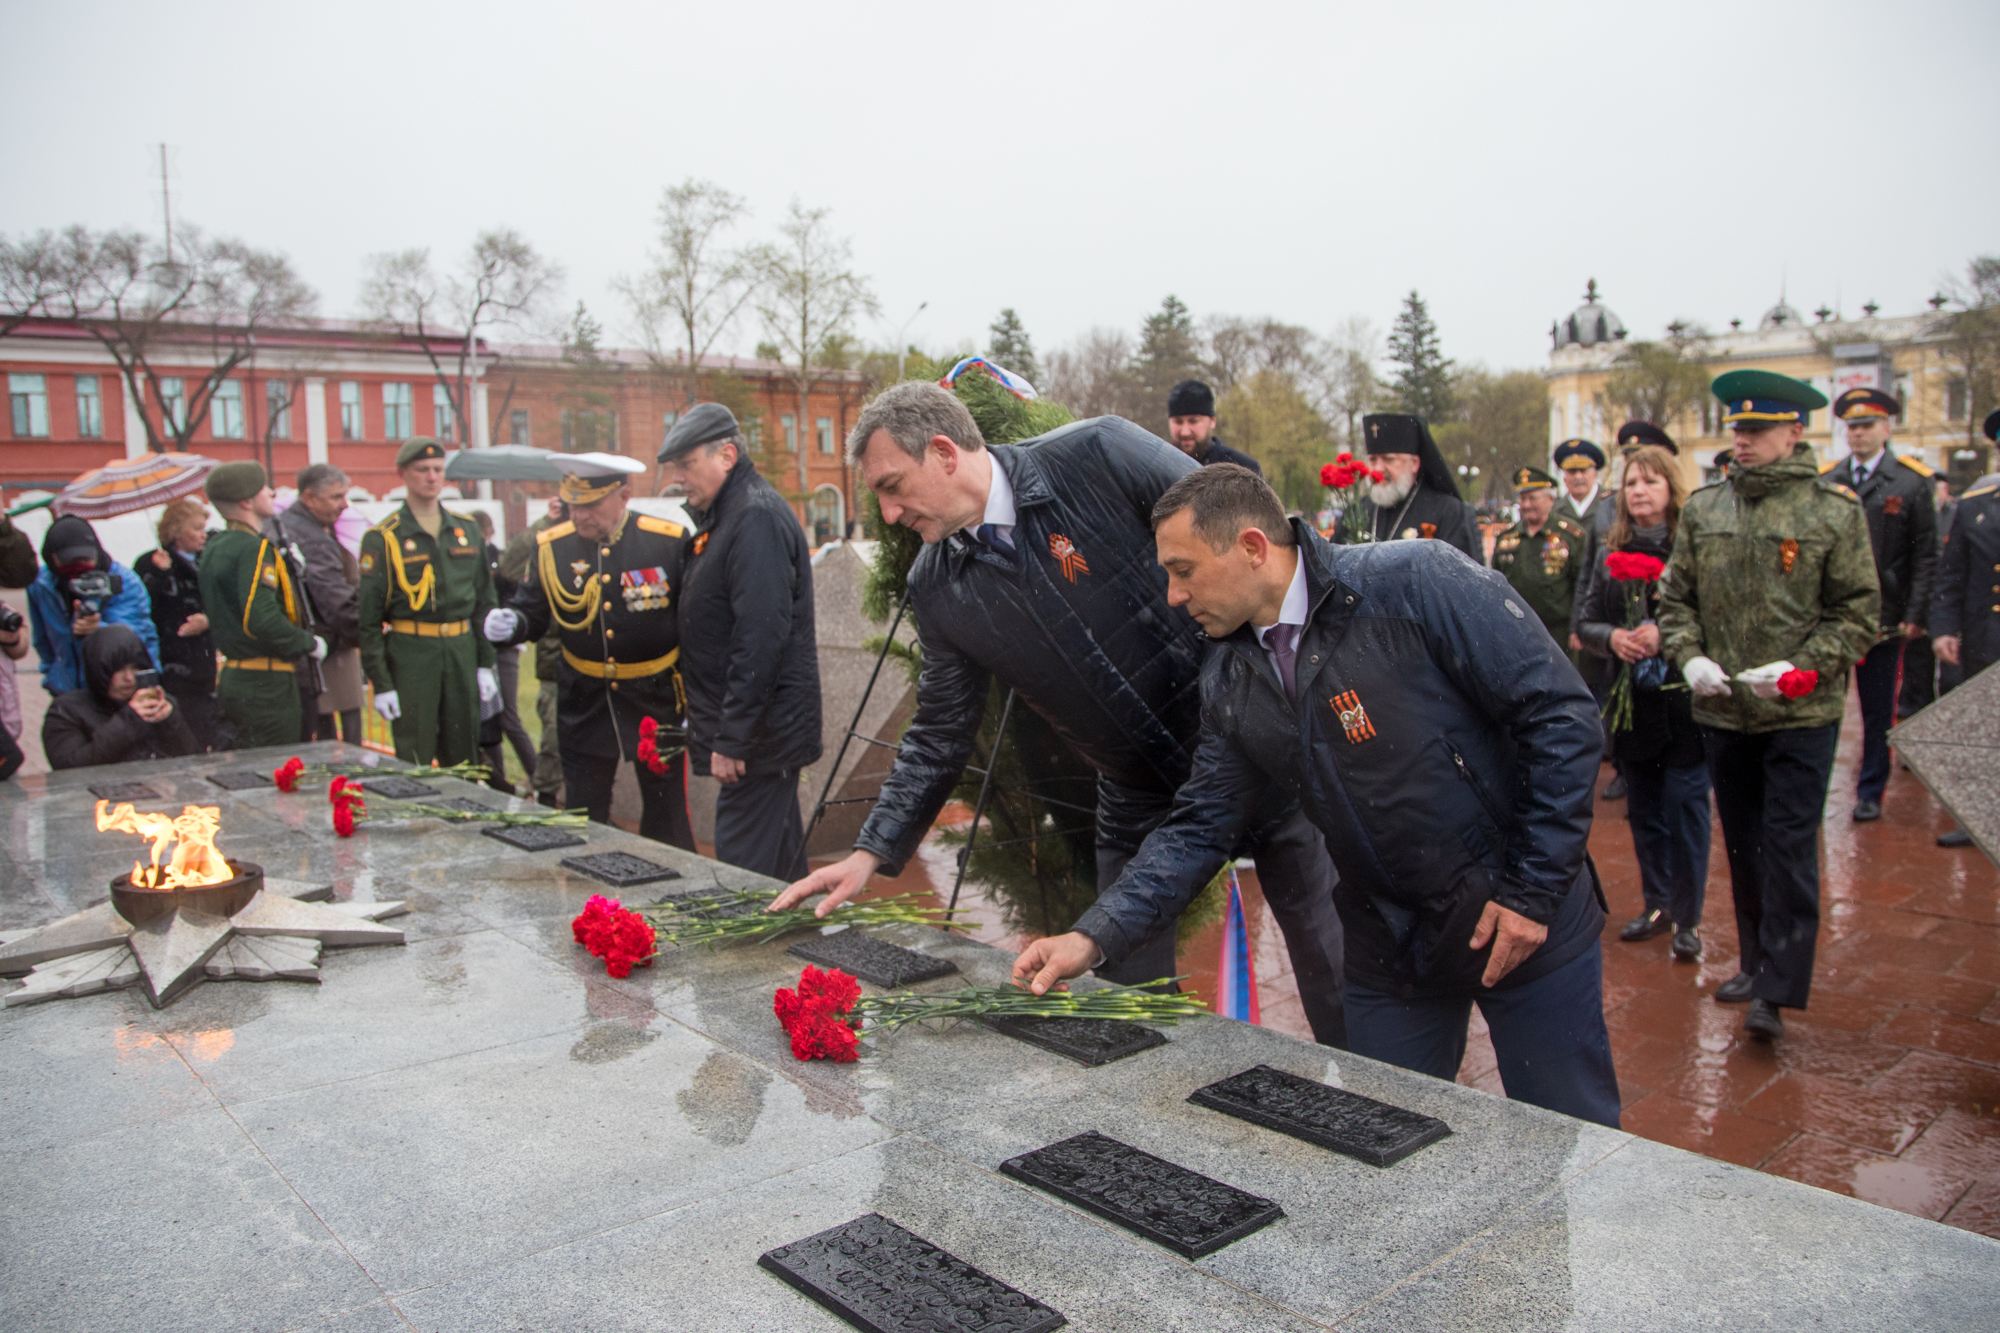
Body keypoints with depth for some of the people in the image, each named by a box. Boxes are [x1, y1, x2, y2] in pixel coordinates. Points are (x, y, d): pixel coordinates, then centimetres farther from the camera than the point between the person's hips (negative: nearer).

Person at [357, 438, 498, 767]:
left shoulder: (466, 529, 11)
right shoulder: (383, 538, -3)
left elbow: (483, 599, 14)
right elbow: (368, 615, -4)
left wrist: (485, 663, 9)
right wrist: (380, 683, -9)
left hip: (462, 647, 4)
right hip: (410, 651, -4)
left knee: (464, 755, 10)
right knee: (414, 760, 0)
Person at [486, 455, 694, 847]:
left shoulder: (671, 542, -9)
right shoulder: (551, 546, -2)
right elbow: (532, 613, 8)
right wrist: (508, 624, -17)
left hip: (655, 700, -2)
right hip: (584, 706, 3)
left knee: (668, 825, 7)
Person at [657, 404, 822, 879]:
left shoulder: (757, 518, -17)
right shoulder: (723, 515, 16)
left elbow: (760, 639, -24)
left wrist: (732, 740, -23)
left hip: (760, 733, -10)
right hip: (756, 731, 10)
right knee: (780, 863, 19)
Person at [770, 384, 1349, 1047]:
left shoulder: (1099, 455, -16)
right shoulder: (936, 589, -2)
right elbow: (941, 736, 7)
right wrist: (870, 854, 0)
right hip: (1141, 804, 4)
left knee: (1332, 966, 8)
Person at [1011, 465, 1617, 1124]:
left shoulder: (1416, 582, -19)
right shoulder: (1230, 680, 0)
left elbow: (1560, 714, -16)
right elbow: (1199, 827, 2)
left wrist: (1533, 890, -17)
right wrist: (1093, 936, -9)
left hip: (1528, 921, -4)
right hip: (1389, 945, 5)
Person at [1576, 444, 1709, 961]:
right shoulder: (1611, 553, 8)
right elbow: (1585, 621, 10)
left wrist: (1666, 634, -22)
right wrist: (1611, 637, -10)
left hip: (1685, 699, -4)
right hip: (1632, 701, 5)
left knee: (1685, 809, -2)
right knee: (1644, 810, 13)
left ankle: (1688, 918, 11)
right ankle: (1657, 904, 28)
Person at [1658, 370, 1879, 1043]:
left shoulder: (1835, 510, -4)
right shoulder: (1702, 509, 6)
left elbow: (1858, 611, -3)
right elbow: (1676, 597, 11)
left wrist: (1801, 669, -16)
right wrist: (1689, 657, -7)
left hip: (1802, 715, -4)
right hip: (1721, 710, 4)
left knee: (1789, 845, -5)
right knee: (1741, 844, 14)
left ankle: (1778, 990, 1)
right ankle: (1756, 961, 30)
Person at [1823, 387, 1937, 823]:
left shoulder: (1913, 483, 0)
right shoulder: (1824, 482, 5)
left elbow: (1926, 556, -2)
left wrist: (1915, 615, -8)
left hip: (1883, 618, -1)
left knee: (1878, 711, 9)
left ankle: (1870, 792, 22)